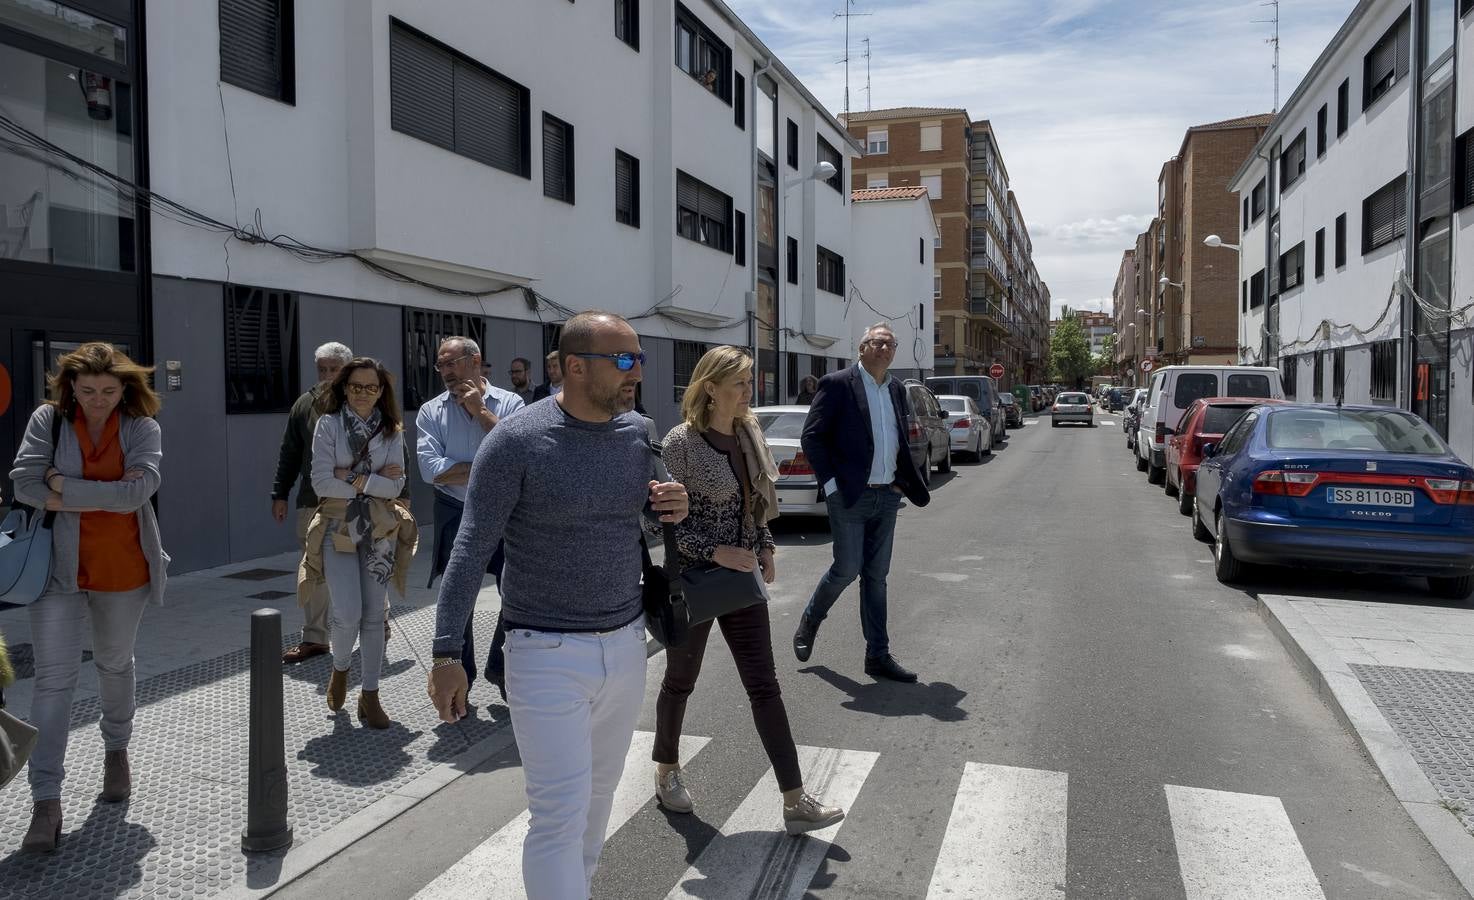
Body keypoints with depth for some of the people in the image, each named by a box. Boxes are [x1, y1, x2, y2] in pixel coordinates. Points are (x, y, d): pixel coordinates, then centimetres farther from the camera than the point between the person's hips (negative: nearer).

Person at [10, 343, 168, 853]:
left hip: (123, 571, 1)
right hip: (58, 568, -1)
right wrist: (107, 494, -18)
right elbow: (24, 484, -15)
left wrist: (64, 485, -17)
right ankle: (46, 802, 1)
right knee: (53, 679, -4)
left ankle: (116, 750, 43)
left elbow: (138, 491, -20)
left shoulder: (142, 428, -6)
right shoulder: (48, 419, -4)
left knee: (115, 664, 20)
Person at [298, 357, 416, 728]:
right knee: (347, 614, -9)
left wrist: (354, 479, -14)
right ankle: (340, 669, 24)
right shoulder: (329, 424, -3)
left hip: (380, 531, 2)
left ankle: (370, 695, 17)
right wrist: (376, 481, -9)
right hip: (338, 528, -2)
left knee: (373, 614, 5)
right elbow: (322, 482, -11)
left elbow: (396, 485, -4)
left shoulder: (391, 430, 3)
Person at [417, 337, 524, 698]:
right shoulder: (432, 411, 0)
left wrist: (481, 411, -15)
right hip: (456, 516, 1)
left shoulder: (510, 403, -2)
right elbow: (431, 469, -12)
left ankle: (500, 667, 28)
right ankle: (461, 677, 30)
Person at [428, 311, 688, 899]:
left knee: (599, 790, 19)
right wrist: (446, 653, -15)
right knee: (560, 813, -5)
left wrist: (674, 508, -7)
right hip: (548, 654, -5)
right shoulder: (517, 440, -15)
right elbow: (471, 550, -12)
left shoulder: (637, 432, 1)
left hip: (626, 645, 6)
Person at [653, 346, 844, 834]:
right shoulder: (681, 442, -14)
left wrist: (765, 547, 5)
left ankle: (795, 802, 6)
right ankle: (667, 771, 38)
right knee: (681, 680, 14)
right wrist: (716, 552, -23)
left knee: (764, 686, 3)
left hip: (741, 577, 5)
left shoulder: (748, 435, 6)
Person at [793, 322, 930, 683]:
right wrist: (831, 483, -13)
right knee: (847, 569, -4)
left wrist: (907, 482, 10)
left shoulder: (896, 390, 12)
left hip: (886, 497, 6)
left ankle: (878, 657, 15)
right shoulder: (837, 384, -7)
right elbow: (811, 437, -9)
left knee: (876, 576, 9)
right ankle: (809, 621, 24)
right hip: (850, 495, -6)